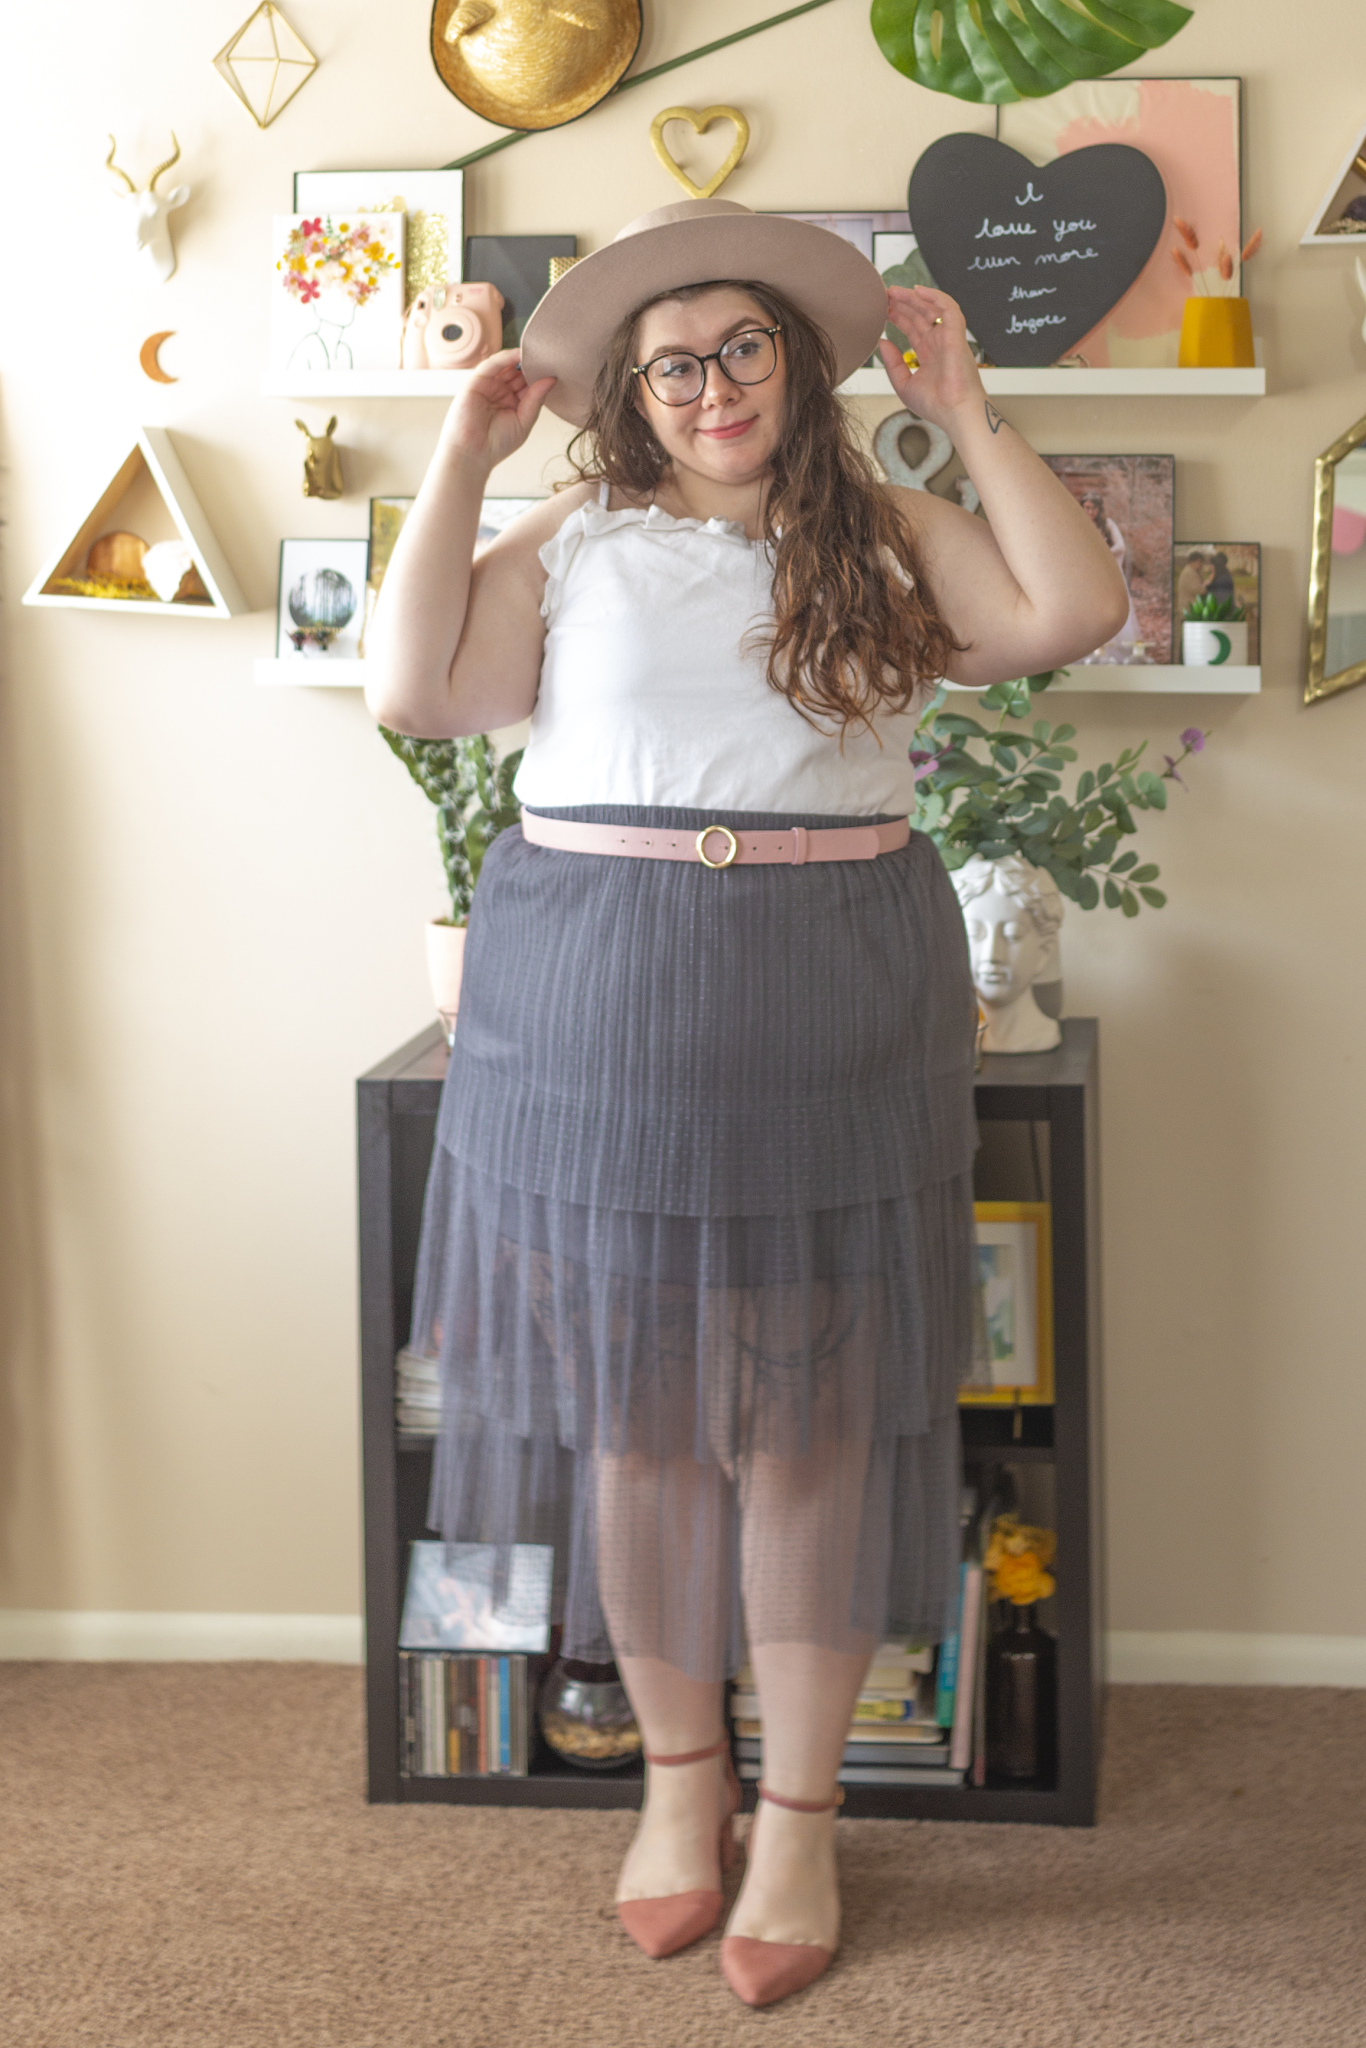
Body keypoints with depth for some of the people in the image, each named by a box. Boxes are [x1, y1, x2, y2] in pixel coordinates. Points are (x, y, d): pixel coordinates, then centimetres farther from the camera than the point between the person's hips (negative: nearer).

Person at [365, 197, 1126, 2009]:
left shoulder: (882, 536, 8)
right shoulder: (575, 542, 7)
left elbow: (1073, 609, -5)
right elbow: (417, 689, -3)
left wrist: (965, 410, 0)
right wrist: (461, 459, -1)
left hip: (829, 1021, 0)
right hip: (598, 1012, 1)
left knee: (811, 1415, 4)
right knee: (631, 1403, 7)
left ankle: (801, 1812, 16)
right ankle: (678, 1770, 26)